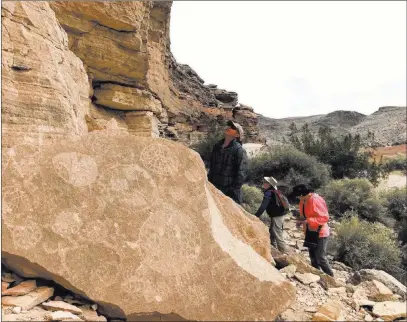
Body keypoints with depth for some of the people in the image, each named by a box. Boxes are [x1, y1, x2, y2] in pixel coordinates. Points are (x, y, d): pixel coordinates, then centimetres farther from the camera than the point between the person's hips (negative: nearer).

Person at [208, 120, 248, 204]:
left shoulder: (239, 150, -12)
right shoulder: (217, 146, 9)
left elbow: (242, 173, -15)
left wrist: (233, 190, -16)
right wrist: (210, 184, 11)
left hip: (230, 192, -6)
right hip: (214, 189, 7)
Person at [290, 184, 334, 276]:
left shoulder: (316, 200, -23)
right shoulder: (303, 201, 3)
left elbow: (325, 217, -24)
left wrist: (307, 220, -29)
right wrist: (301, 220, -3)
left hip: (320, 233, -9)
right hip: (310, 232, 9)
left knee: (320, 258, -4)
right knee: (313, 257, 17)